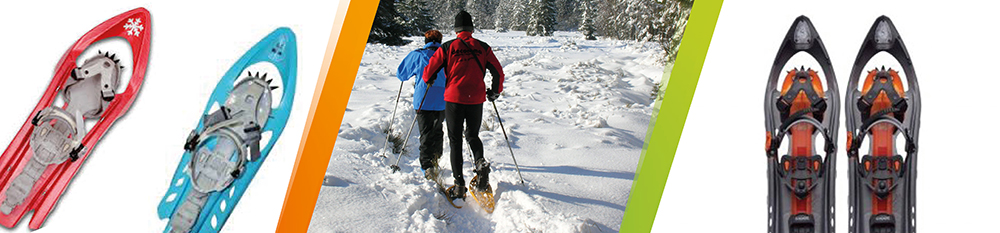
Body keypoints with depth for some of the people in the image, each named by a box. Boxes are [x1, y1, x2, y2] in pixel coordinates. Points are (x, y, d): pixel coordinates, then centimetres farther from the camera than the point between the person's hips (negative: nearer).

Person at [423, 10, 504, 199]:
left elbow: (428, 71, 2)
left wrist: (428, 81, 25)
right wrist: (495, 92, 23)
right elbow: (498, 73, 5)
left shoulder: (447, 47, -1)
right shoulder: (483, 47, 4)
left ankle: (459, 185, 1)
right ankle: (480, 163, -9)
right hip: (476, 100, 2)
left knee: (455, 141, 7)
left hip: (454, 99, -2)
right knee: (472, 135, 21)